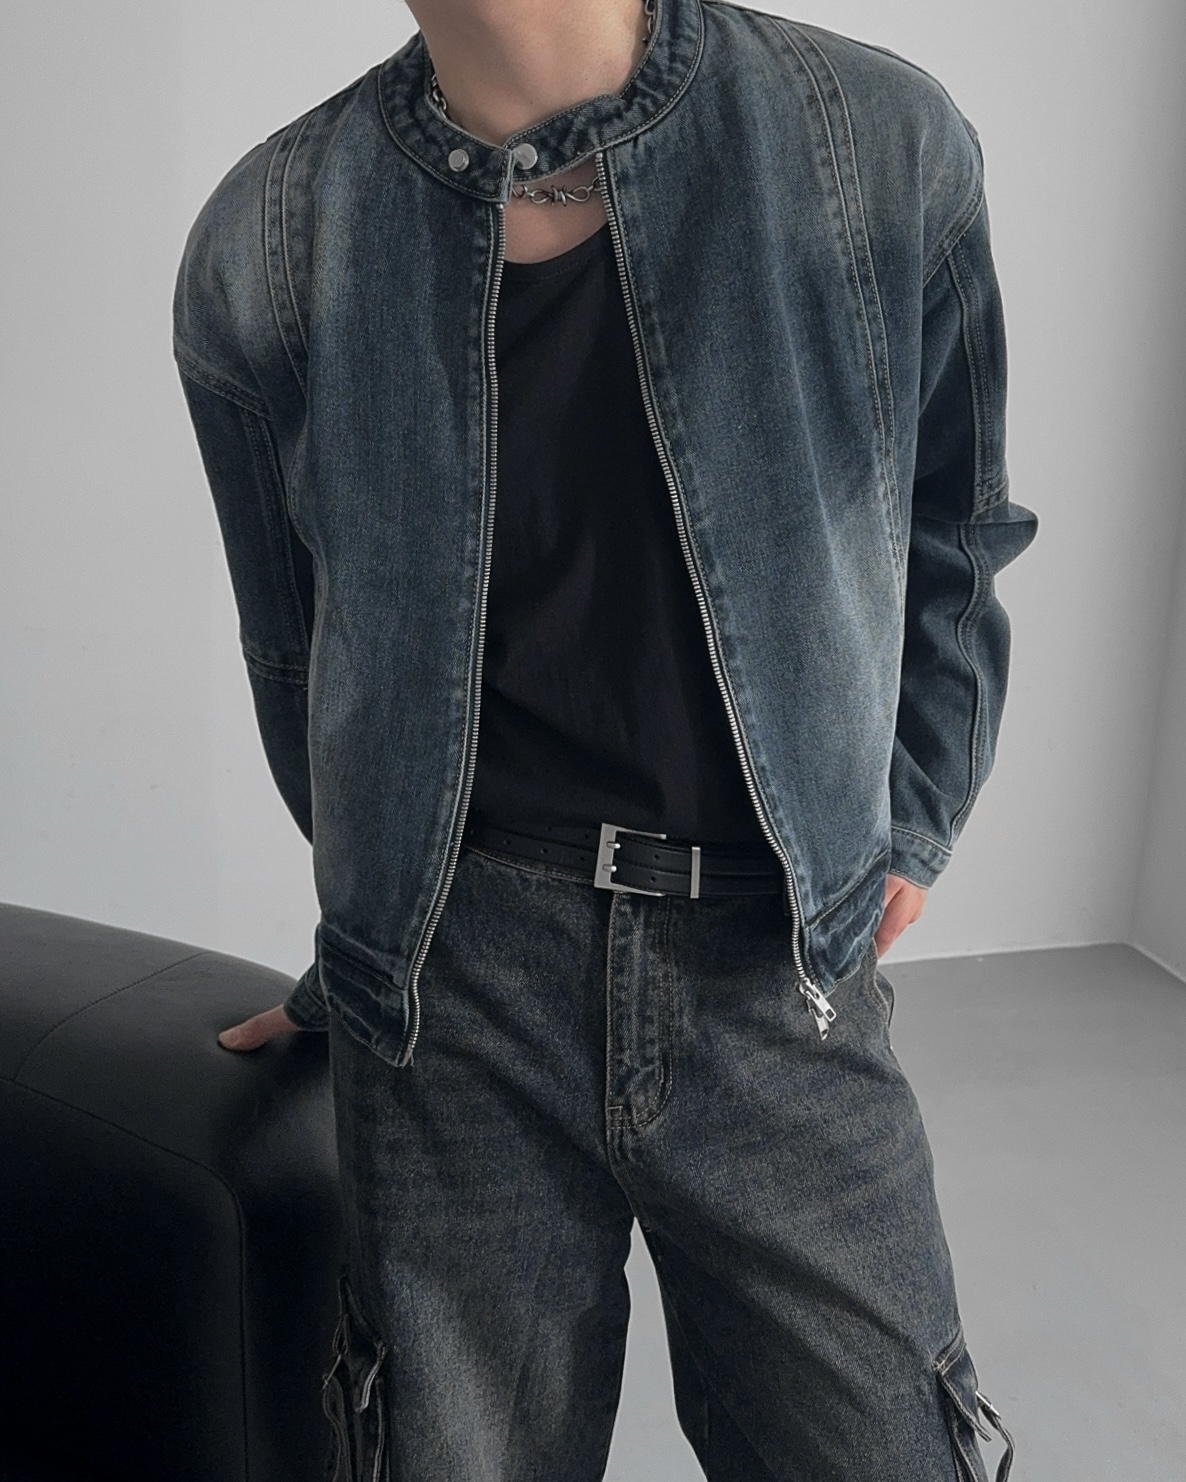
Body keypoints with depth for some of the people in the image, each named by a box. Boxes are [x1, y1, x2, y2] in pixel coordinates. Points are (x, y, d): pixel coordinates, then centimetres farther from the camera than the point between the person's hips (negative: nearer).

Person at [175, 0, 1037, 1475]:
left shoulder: (885, 144, -2)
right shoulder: (264, 247, -2)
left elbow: (949, 544, 11)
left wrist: (907, 830, 6)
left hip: (787, 968, 1)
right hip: (457, 984, 0)